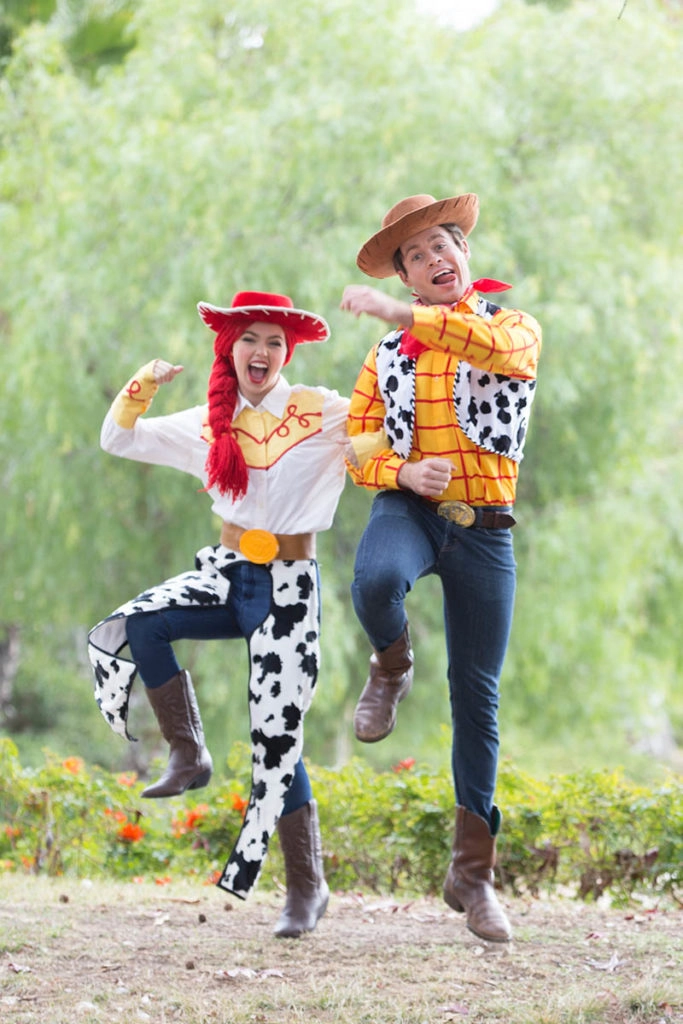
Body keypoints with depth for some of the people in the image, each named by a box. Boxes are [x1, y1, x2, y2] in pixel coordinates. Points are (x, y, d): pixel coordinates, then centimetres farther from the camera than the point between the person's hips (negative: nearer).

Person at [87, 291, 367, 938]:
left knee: (278, 738, -6)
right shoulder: (210, 426, 7)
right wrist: (143, 385, -5)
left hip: (290, 587, -4)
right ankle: (189, 756, -9)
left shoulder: (323, 413, -5)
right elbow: (117, 440, 11)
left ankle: (307, 886, 5)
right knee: (139, 622, -24)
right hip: (227, 573, 4)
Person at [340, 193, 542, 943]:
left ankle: (472, 871, 11)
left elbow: (495, 346, -21)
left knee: (477, 696, 2)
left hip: (483, 528, -1)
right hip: (409, 510, 1)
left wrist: (400, 314, -23)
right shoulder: (388, 356, 13)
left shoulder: (516, 330, 5)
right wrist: (403, 473, -12)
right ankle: (392, 669, -2)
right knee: (374, 581, -38)